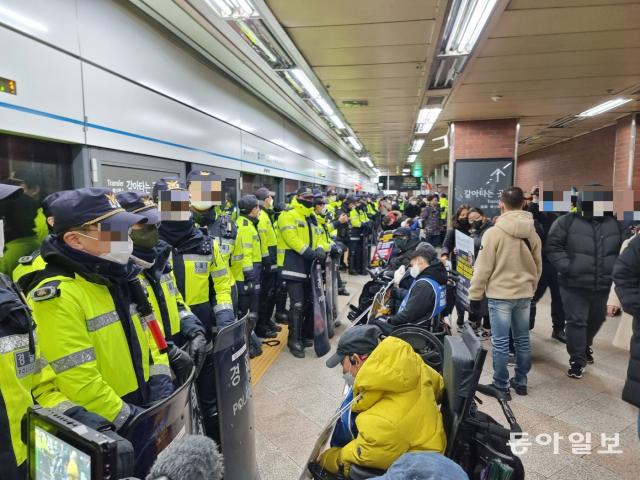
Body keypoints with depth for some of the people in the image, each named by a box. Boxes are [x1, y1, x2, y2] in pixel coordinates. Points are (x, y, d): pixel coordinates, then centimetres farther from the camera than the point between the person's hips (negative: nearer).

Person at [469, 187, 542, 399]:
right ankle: (520, 381, 27)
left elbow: (483, 267, -12)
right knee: (522, 339, 15)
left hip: (500, 294, -5)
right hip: (524, 294, 6)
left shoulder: (494, 232, -15)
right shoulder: (532, 233, 1)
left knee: (501, 342, 3)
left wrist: (474, 294, -3)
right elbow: (538, 267, 11)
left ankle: (502, 385, 13)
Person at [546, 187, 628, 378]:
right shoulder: (566, 221, -6)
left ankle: (585, 346, 49)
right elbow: (553, 247, -9)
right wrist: (567, 267, -19)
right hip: (574, 284, -5)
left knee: (596, 319, 22)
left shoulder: (615, 223, 6)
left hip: (604, 285, 5)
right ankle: (577, 360, 13)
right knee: (576, 322, 0)